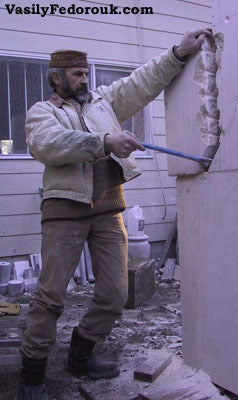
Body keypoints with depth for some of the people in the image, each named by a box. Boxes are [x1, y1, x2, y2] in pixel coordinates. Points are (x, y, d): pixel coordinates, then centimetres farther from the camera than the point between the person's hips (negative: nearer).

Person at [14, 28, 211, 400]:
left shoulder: (103, 99, 21)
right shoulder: (42, 111, 7)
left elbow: (144, 82, 15)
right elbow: (48, 143, -15)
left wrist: (178, 53, 2)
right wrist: (104, 141, -25)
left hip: (108, 209, 5)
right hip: (66, 207, -4)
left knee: (115, 293, 4)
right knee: (51, 294, -4)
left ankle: (81, 355, 26)